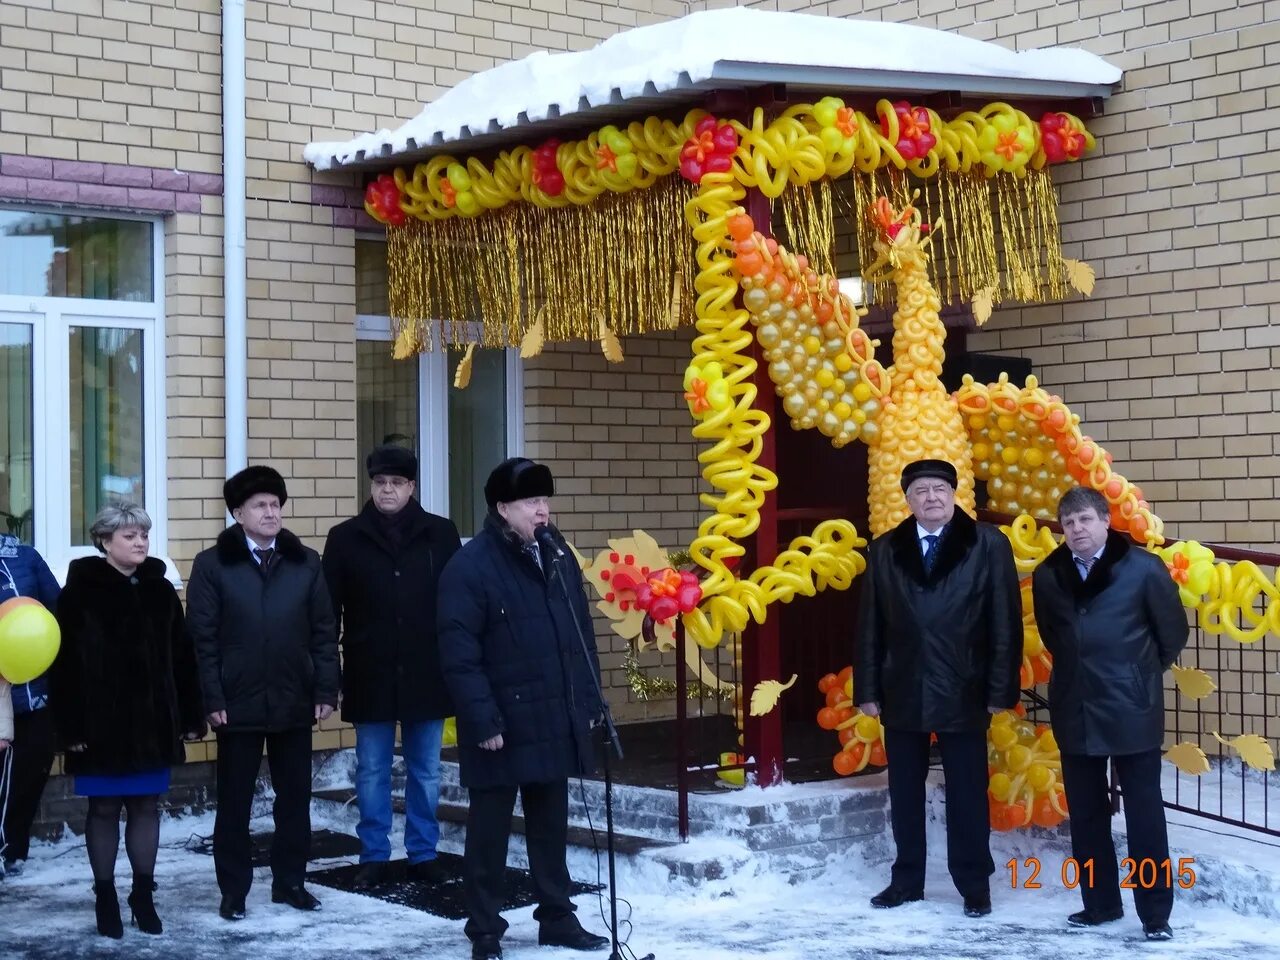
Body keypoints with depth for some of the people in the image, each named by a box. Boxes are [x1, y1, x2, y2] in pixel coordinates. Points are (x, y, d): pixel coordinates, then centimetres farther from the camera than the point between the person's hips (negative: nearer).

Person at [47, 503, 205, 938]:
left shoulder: (161, 590, 6)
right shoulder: (80, 591, -6)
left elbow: (181, 657, 8)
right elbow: (65, 664, -8)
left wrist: (191, 717, 5)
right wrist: (71, 725, -13)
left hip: (153, 721, 3)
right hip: (102, 722, -3)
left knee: (146, 806, 9)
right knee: (104, 809, 5)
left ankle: (143, 895, 19)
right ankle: (105, 898, 15)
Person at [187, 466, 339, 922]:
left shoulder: (306, 563, 7)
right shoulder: (213, 564, -1)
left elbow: (324, 632, 6)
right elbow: (203, 638, -4)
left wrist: (326, 690, 0)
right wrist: (213, 698, -10)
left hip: (294, 702, 3)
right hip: (238, 704, -3)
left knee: (295, 797, 9)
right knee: (234, 801, 6)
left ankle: (290, 881, 22)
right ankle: (233, 890, 14)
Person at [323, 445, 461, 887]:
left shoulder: (441, 534, 1)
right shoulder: (346, 538, 1)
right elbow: (328, 611, 2)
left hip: (427, 675, 0)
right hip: (370, 677, 0)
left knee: (426, 771, 9)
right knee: (372, 772, 7)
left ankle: (423, 854, 18)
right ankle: (373, 856, 16)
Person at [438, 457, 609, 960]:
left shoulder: (558, 558, 9)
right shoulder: (469, 567, -13)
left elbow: (582, 636, 15)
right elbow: (459, 654, -16)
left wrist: (589, 700, 10)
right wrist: (483, 720, -19)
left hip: (555, 722, 6)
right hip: (502, 727, -6)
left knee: (551, 825, 16)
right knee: (490, 830, 4)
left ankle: (557, 918, 27)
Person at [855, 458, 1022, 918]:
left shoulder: (989, 544, -2)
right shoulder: (884, 551, 7)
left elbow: (1006, 623, -4)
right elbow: (870, 626, 7)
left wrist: (1000, 690, -8)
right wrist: (868, 689, 1)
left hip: (963, 693, -3)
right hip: (902, 692, 3)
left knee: (967, 794, 4)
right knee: (904, 793, 10)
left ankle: (974, 885, 15)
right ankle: (907, 880, 22)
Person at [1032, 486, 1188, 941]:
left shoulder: (1143, 568, -9)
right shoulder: (1048, 576, 3)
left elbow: (1174, 630, 1)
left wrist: (1143, 673, 9)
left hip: (1130, 710, -4)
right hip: (1075, 711, 4)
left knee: (1144, 813, 0)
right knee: (1085, 814, 10)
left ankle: (1155, 912, 6)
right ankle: (1100, 903, 22)